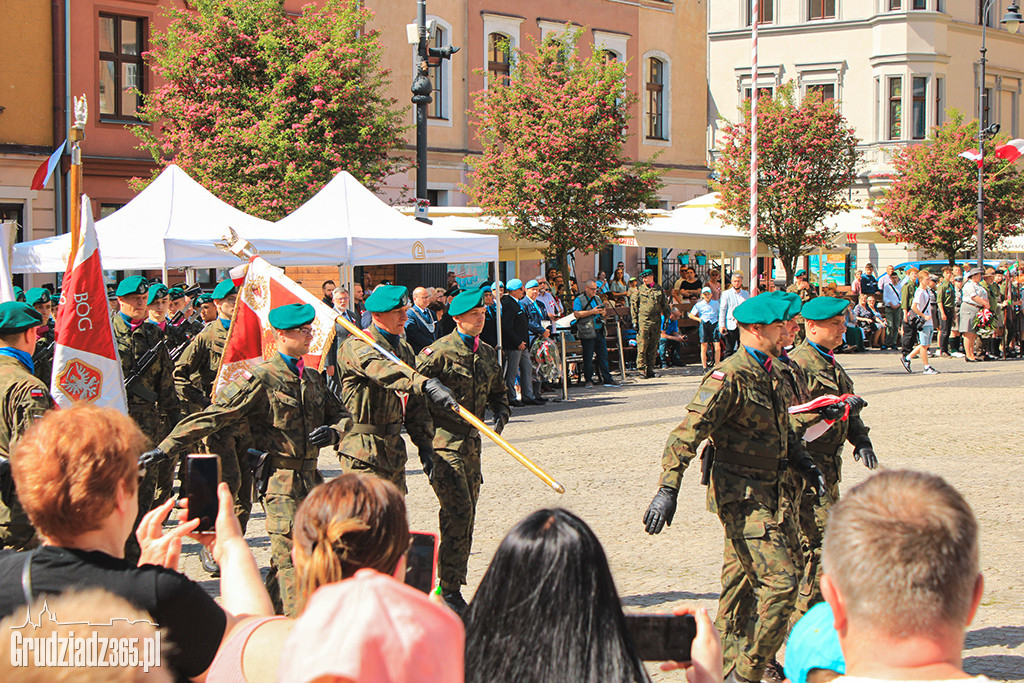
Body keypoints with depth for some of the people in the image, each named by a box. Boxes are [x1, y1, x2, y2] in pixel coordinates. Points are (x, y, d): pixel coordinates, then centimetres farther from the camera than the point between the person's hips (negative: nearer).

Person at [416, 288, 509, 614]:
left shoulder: (489, 355, 14)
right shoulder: (440, 351, -8)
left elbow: (497, 393, 25)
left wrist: (501, 413, 5)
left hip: (471, 442, 7)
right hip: (443, 442, -7)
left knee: (466, 515, 9)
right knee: (459, 510, -15)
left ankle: (451, 586, 20)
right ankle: (449, 590, -7)